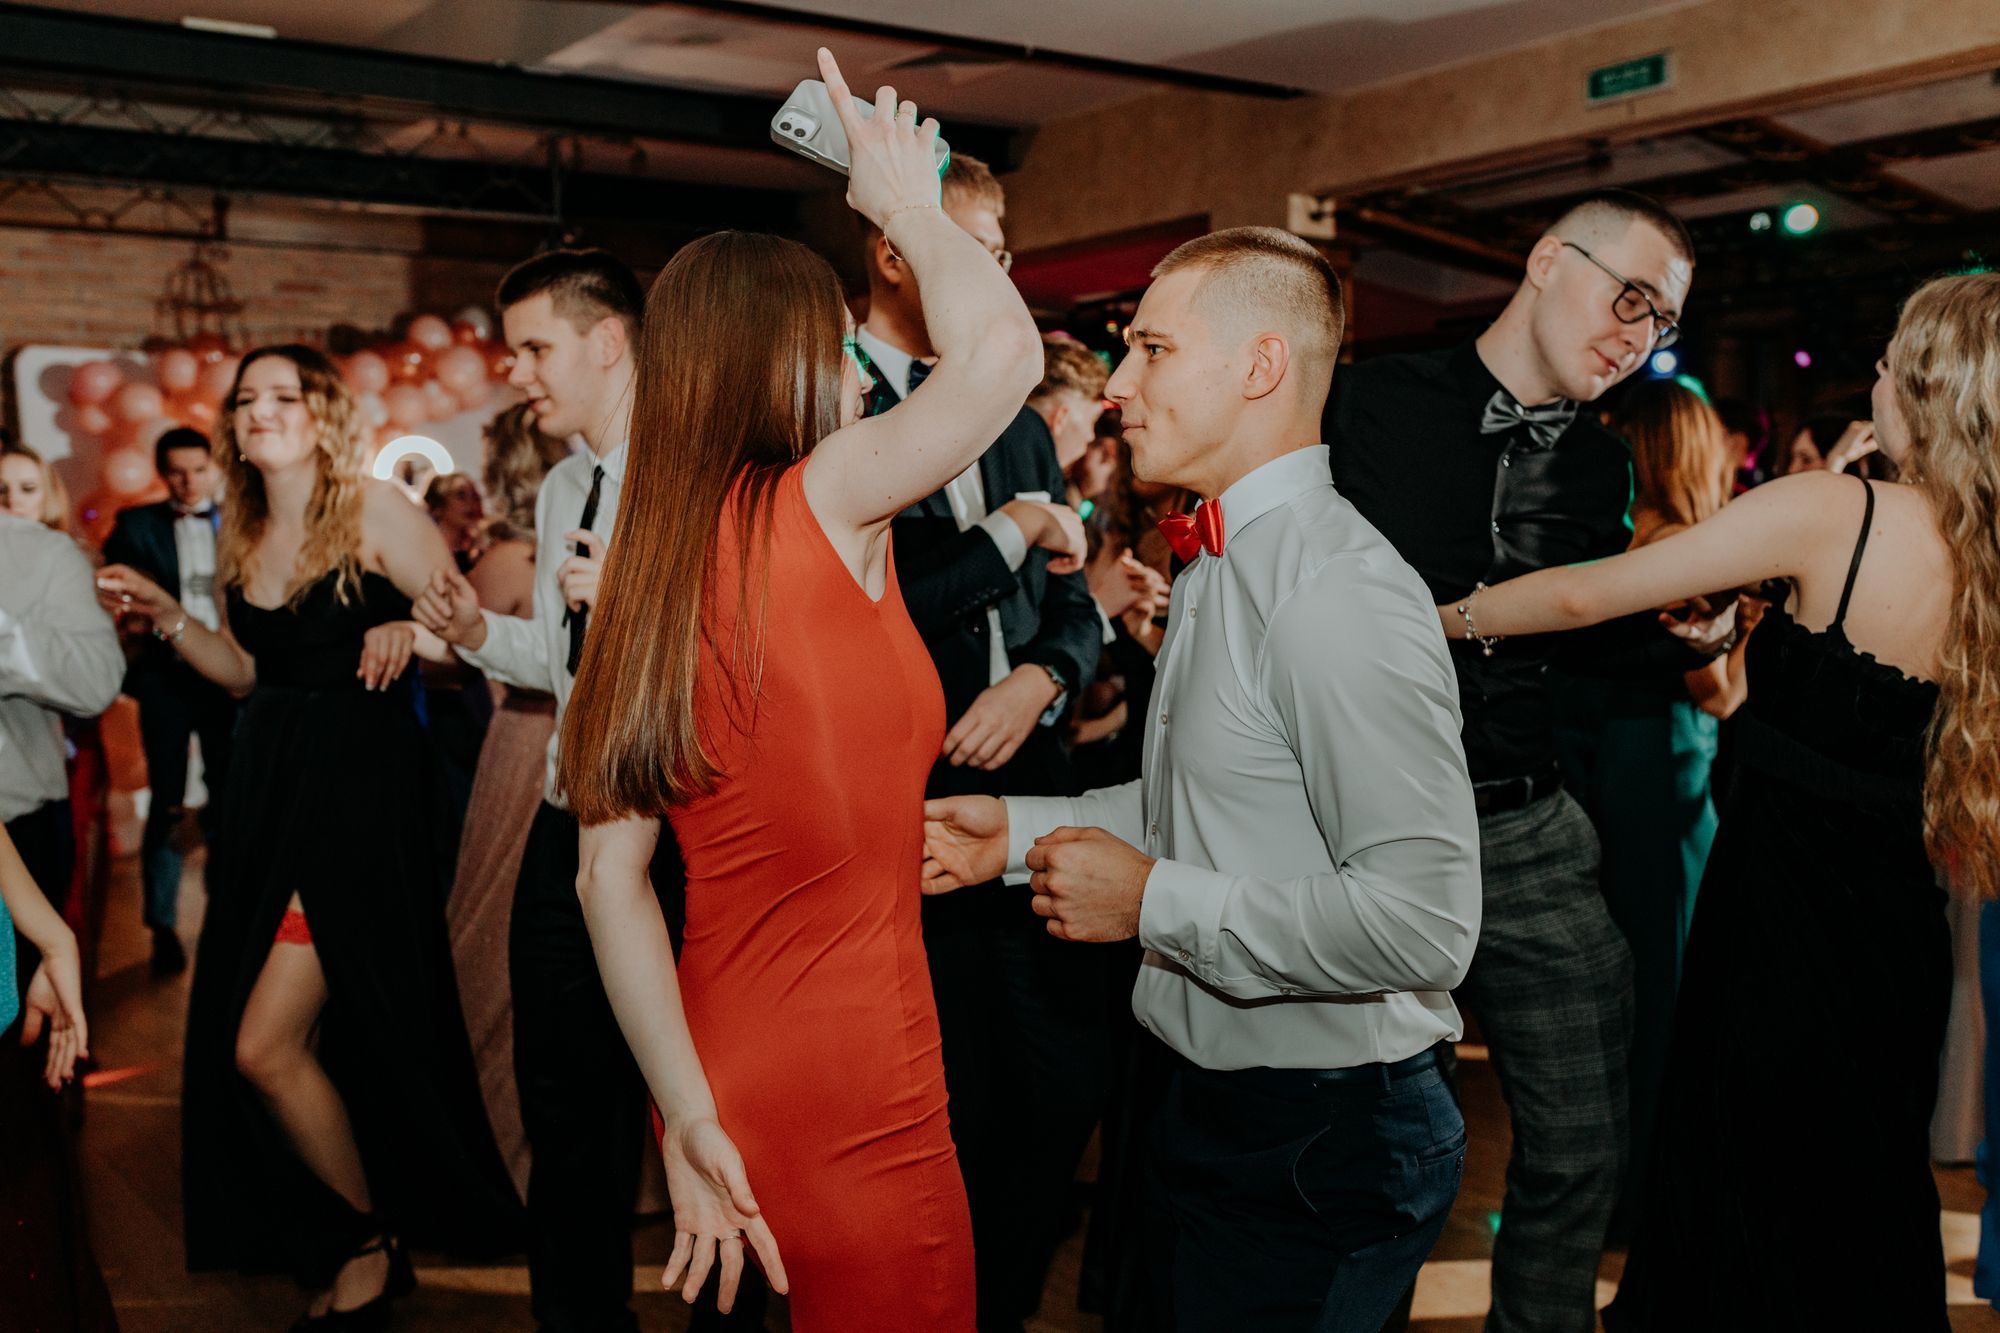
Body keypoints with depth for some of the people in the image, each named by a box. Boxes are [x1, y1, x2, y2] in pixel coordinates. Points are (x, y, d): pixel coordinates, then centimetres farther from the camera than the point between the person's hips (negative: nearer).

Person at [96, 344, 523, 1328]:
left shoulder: (375, 513, -9)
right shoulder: (242, 535, 11)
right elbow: (248, 672, 17)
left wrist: (405, 631, -27)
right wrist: (168, 616, 3)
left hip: (360, 786, -7)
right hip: (267, 790, 8)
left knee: (265, 1047, -10)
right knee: (233, 1044, 12)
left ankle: (372, 1247, 12)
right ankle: (343, 1241, 33)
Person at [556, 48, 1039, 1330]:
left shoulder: (651, 573, 6)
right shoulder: (820, 504, -13)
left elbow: (612, 874, 1)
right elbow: (1004, 348, -24)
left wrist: (690, 1114, -1)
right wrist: (908, 202, -4)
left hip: (727, 1078, 7)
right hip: (852, 1103, -7)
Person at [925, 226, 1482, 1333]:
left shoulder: (1338, 597, -25)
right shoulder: (1220, 563, 9)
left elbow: (1424, 925, -30)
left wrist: (1152, 899, -22)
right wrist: (1024, 829, 9)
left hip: (1322, 1147, -9)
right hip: (1212, 1107, 9)